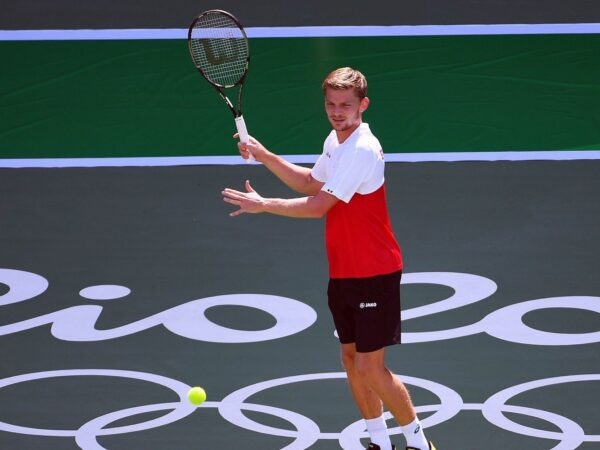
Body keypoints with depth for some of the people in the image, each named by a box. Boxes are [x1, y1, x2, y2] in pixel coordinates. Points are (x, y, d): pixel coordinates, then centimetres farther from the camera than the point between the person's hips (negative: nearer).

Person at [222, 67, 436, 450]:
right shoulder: (335, 141, 7)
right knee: (351, 358, 13)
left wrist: (263, 205, -18)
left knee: (371, 367, -8)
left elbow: (318, 205, -25)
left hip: (374, 275, -9)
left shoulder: (363, 150, -23)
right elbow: (311, 182, 25)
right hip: (343, 272, 9)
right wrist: (264, 156, 14)